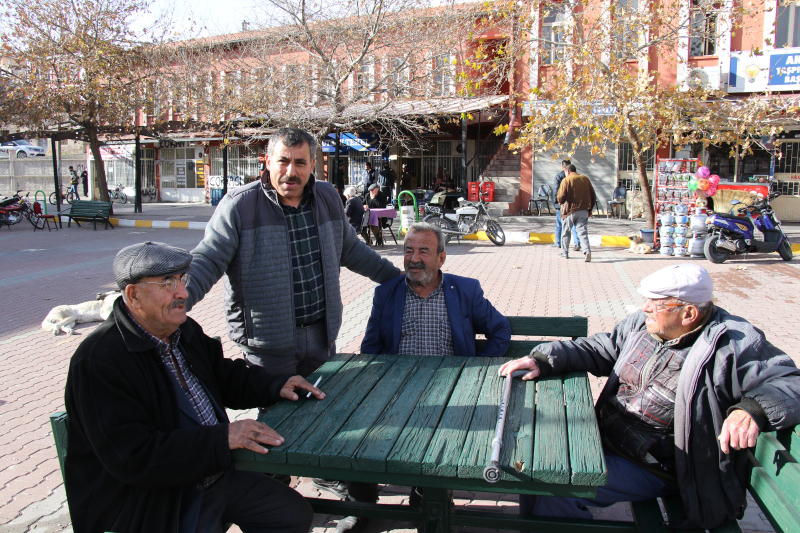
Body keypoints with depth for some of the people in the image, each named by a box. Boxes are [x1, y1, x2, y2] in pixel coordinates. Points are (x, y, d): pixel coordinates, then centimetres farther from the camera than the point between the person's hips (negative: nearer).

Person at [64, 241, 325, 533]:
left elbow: (224, 374, 18)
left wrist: (276, 385, 0)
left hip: (214, 473, 8)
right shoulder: (99, 361, -22)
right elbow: (132, 458, -26)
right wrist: (223, 438, -28)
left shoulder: (185, 330, 4)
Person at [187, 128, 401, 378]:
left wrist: (395, 276, 20)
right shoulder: (239, 205, -10)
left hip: (322, 336, 5)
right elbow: (206, 261, -12)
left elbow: (351, 249, 18)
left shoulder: (327, 197, 6)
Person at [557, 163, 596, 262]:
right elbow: (593, 196, 13)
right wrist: (590, 209, 19)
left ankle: (564, 252, 23)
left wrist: (560, 201, 8)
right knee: (583, 232, 1)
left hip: (570, 210, -3)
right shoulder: (585, 179, 10)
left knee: (566, 232, 14)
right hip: (583, 211, 3)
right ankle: (587, 251, -20)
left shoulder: (566, 180, -6)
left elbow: (561, 197, -14)